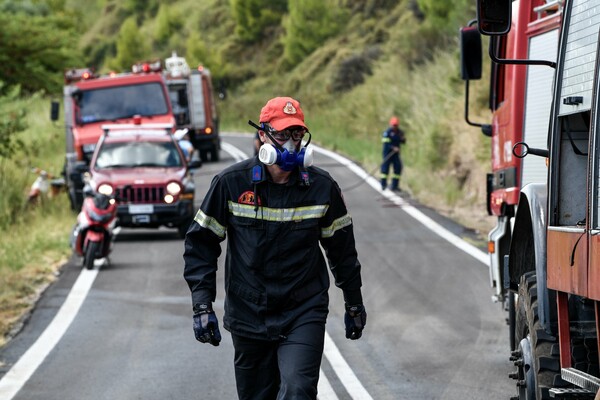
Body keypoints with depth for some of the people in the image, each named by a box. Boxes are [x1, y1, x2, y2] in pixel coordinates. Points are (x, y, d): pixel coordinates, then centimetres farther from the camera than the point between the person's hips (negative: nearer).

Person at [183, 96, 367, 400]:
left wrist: (354, 304, 18)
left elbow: (342, 249, 12)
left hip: (304, 315, -1)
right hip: (248, 316, 1)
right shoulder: (231, 183, -6)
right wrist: (202, 305, -7)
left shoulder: (322, 187, -1)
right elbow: (200, 243, 1)